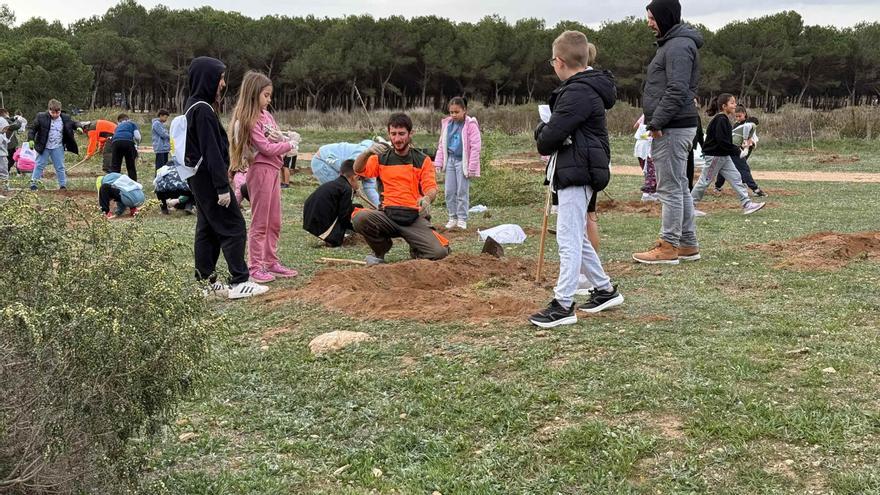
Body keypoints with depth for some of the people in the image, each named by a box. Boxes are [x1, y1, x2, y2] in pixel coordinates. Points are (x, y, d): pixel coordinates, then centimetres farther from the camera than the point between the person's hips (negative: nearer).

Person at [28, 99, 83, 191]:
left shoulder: (65, 118, -3)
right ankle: (33, 183, 13)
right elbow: (32, 128, -4)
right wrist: (31, 139, -16)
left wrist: (79, 126, -12)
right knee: (39, 165, 4)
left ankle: (63, 185, 17)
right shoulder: (41, 117, -10)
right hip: (44, 147, -2)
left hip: (58, 148, 2)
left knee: (60, 167, 9)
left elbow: (74, 123, 11)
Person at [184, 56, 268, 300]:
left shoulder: (194, 106, 12)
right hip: (208, 178, -10)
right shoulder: (203, 110, -19)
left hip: (199, 177, 10)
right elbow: (211, 151, -22)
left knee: (207, 229, 13)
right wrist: (222, 187, -21)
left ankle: (206, 282, 17)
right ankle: (239, 282, -3)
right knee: (234, 227, -5)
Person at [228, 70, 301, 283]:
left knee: (274, 222, 13)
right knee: (260, 222, -3)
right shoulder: (249, 120, -14)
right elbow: (266, 148, -17)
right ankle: (255, 267, 4)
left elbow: (276, 138, 15)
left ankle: (271, 262, 21)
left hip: (273, 170, 9)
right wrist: (291, 145, -8)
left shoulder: (266, 115, 12)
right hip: (261, 171, -9)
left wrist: (289, 138, -7)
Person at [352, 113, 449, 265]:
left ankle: (416, 250, 16)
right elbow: (358, 170, -3)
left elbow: (431, 188, 2)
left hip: (415, 217, -1)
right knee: (360, 218, -31)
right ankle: (380, 251, 1)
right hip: (387, 216, 1)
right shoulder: (381, 158, 13)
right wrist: (367, 153, -25)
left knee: (439, 252, -24)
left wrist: (427, 198, -24)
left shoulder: (422, 160, 11)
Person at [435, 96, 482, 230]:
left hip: (463, 161, -5)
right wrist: (438, 162, 7)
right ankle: (452, 217, 15)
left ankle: (462, 219, 8)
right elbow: (441, 144, 13)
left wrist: (472, 168, -13)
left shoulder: (470, 125, -11)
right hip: (450, 160, 5)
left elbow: (475, 147, -11)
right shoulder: (447, 124, 5)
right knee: (449, 191, 6)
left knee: (462, 192, 0)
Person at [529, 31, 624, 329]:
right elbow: (553, 130, 17)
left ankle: (563, 306, -8)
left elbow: (550, 136, -21)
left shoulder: (578, 92, -17)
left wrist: (542, 140, 0)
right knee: (576, 238, 19)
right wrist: (546, 134, -2)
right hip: (574, 172, 11)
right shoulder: (587, 88, 17)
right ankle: (605, 290, 29)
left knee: (569, 240, -9)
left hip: (575, 174, -11)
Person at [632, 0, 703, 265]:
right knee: (680, 186, 14)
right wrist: (651, 117, 16)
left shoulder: (679, 46, -15)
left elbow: (676, 91, -23)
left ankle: (669, 247, -3)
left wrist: (657, 122, -21)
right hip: (674, 126, 11)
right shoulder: (672, 43, 19)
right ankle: (688, 243, 21)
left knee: (670, 188, -7)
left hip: (672, 128, -11)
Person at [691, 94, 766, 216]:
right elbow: (722, 141, -25)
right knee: (705, 181, 0)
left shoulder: (724, 119, 11)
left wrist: (736, 148, 8)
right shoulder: (721, 120, -19)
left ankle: (747, 205, 2)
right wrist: (736, 150, -17)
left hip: (724, 156, 10)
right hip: (714, 155, -10)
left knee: (736, 178, 4)